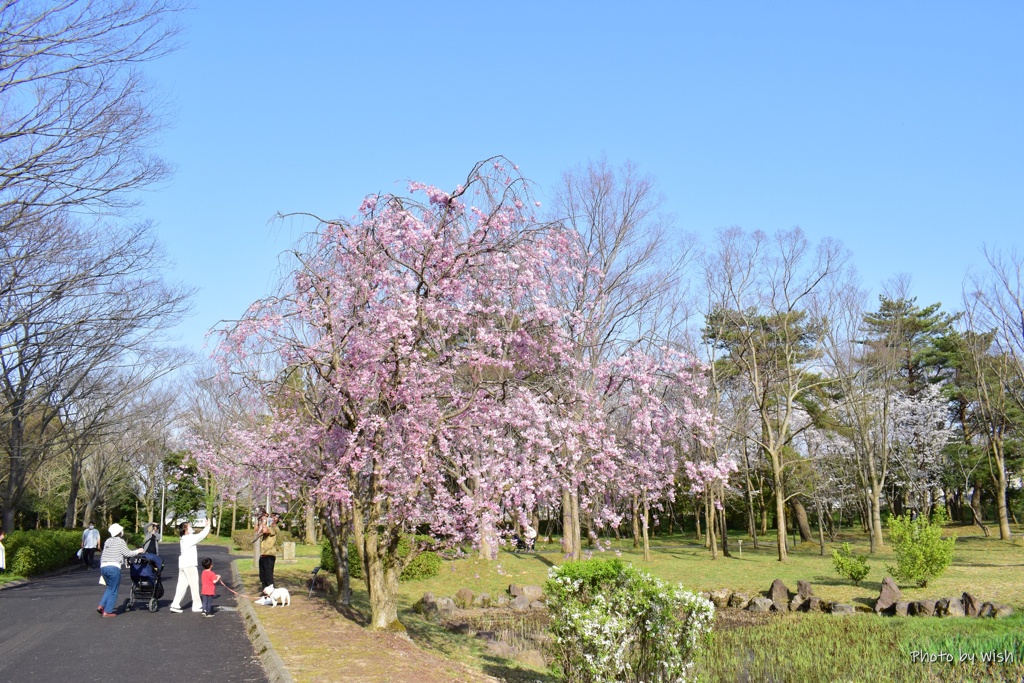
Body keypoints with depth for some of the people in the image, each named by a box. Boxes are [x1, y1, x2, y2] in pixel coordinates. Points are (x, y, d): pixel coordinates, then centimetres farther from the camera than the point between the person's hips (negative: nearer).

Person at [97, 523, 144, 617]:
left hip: (103, 567, 7)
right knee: (113, 590, 3)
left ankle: (101, 606, 10)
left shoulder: (107, 541, 17)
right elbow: (127, 553, -6)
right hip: (114, 567, -7)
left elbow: (102, 556, 19)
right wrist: (138, 551, 8)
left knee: (109, 588, 22)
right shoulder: (120, 541, -3)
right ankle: (107, 611, 2)